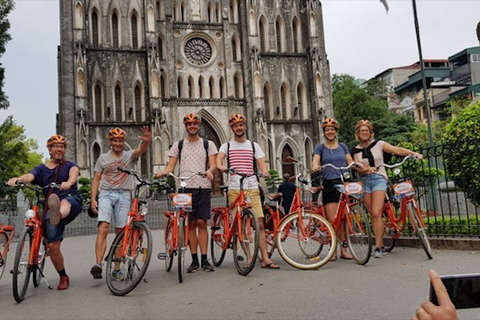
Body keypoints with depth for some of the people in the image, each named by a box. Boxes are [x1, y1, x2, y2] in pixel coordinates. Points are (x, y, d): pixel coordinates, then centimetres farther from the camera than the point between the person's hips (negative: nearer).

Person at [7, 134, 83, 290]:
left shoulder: (69, 165, 14)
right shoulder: (41, 169, 18)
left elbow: (74, 172, -11)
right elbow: (29, 176, -5)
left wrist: (69, 182, -37)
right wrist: (16, 179, -30)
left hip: (72, 202, -3)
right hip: (51, 207, 3)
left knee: (64, 202, -39)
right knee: (52, 245, -6)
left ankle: (58, 215, -75)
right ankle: (63, 277, 12)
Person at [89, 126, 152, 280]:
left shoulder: (130, 155, 8)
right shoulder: (103, 158, 12)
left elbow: (141, 150, -15)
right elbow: (96, 179, 11)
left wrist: (147, 141, -38)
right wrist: (93, 199, -1)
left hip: (124, 195, 0)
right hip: (106, 194, 0)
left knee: (120, 232, 1)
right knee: (103, 227, -20)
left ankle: (117, 269, 7)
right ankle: (98, 264, -28)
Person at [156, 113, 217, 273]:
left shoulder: (208, 144, 10)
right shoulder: (178, 145, 12)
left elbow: (213, 164, 0)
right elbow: (171, 166, 6)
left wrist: (210, 171, -23)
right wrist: (163, 172, -16)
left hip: (203, 188, -1)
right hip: (185, 188, 1)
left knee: (201, 223, -3)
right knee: (191, 224, 4)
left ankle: (204, 260, 4)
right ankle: (194, 260, 11)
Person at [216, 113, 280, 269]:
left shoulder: (253, 145, 17)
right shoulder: (227, 146, 13)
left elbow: (261, 162, 7)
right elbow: (219, 157, -6)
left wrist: (265, 171, -16)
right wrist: (220, 166, -30)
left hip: (252, 188, 1)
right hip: (234, 189, -1)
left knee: (259, 223, -5)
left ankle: (265, 259, -2)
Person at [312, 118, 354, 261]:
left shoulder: (342, 146, 16)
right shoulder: (320, 147, 8)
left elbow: (350, 162, 13)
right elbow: (315, 160, -9)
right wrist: (315, 167, -31)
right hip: (329, 185, -2)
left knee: (344, 219, 0)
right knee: (333, 220, -8)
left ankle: (344, 249, 9)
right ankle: (333, 250, 4)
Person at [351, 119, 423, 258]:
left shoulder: (378, 144, 4)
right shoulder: (356, 150, 10)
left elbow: (398, 150, -6)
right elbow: (358, 169, 1)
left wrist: (413, 153, -22)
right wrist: (367, 169, -21)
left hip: (378, 179, -3)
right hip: (364, 181, 3)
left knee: (376, 213, -15)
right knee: (372, 215, 3)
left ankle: (377, 247, -11)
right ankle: (381, 245, 12)